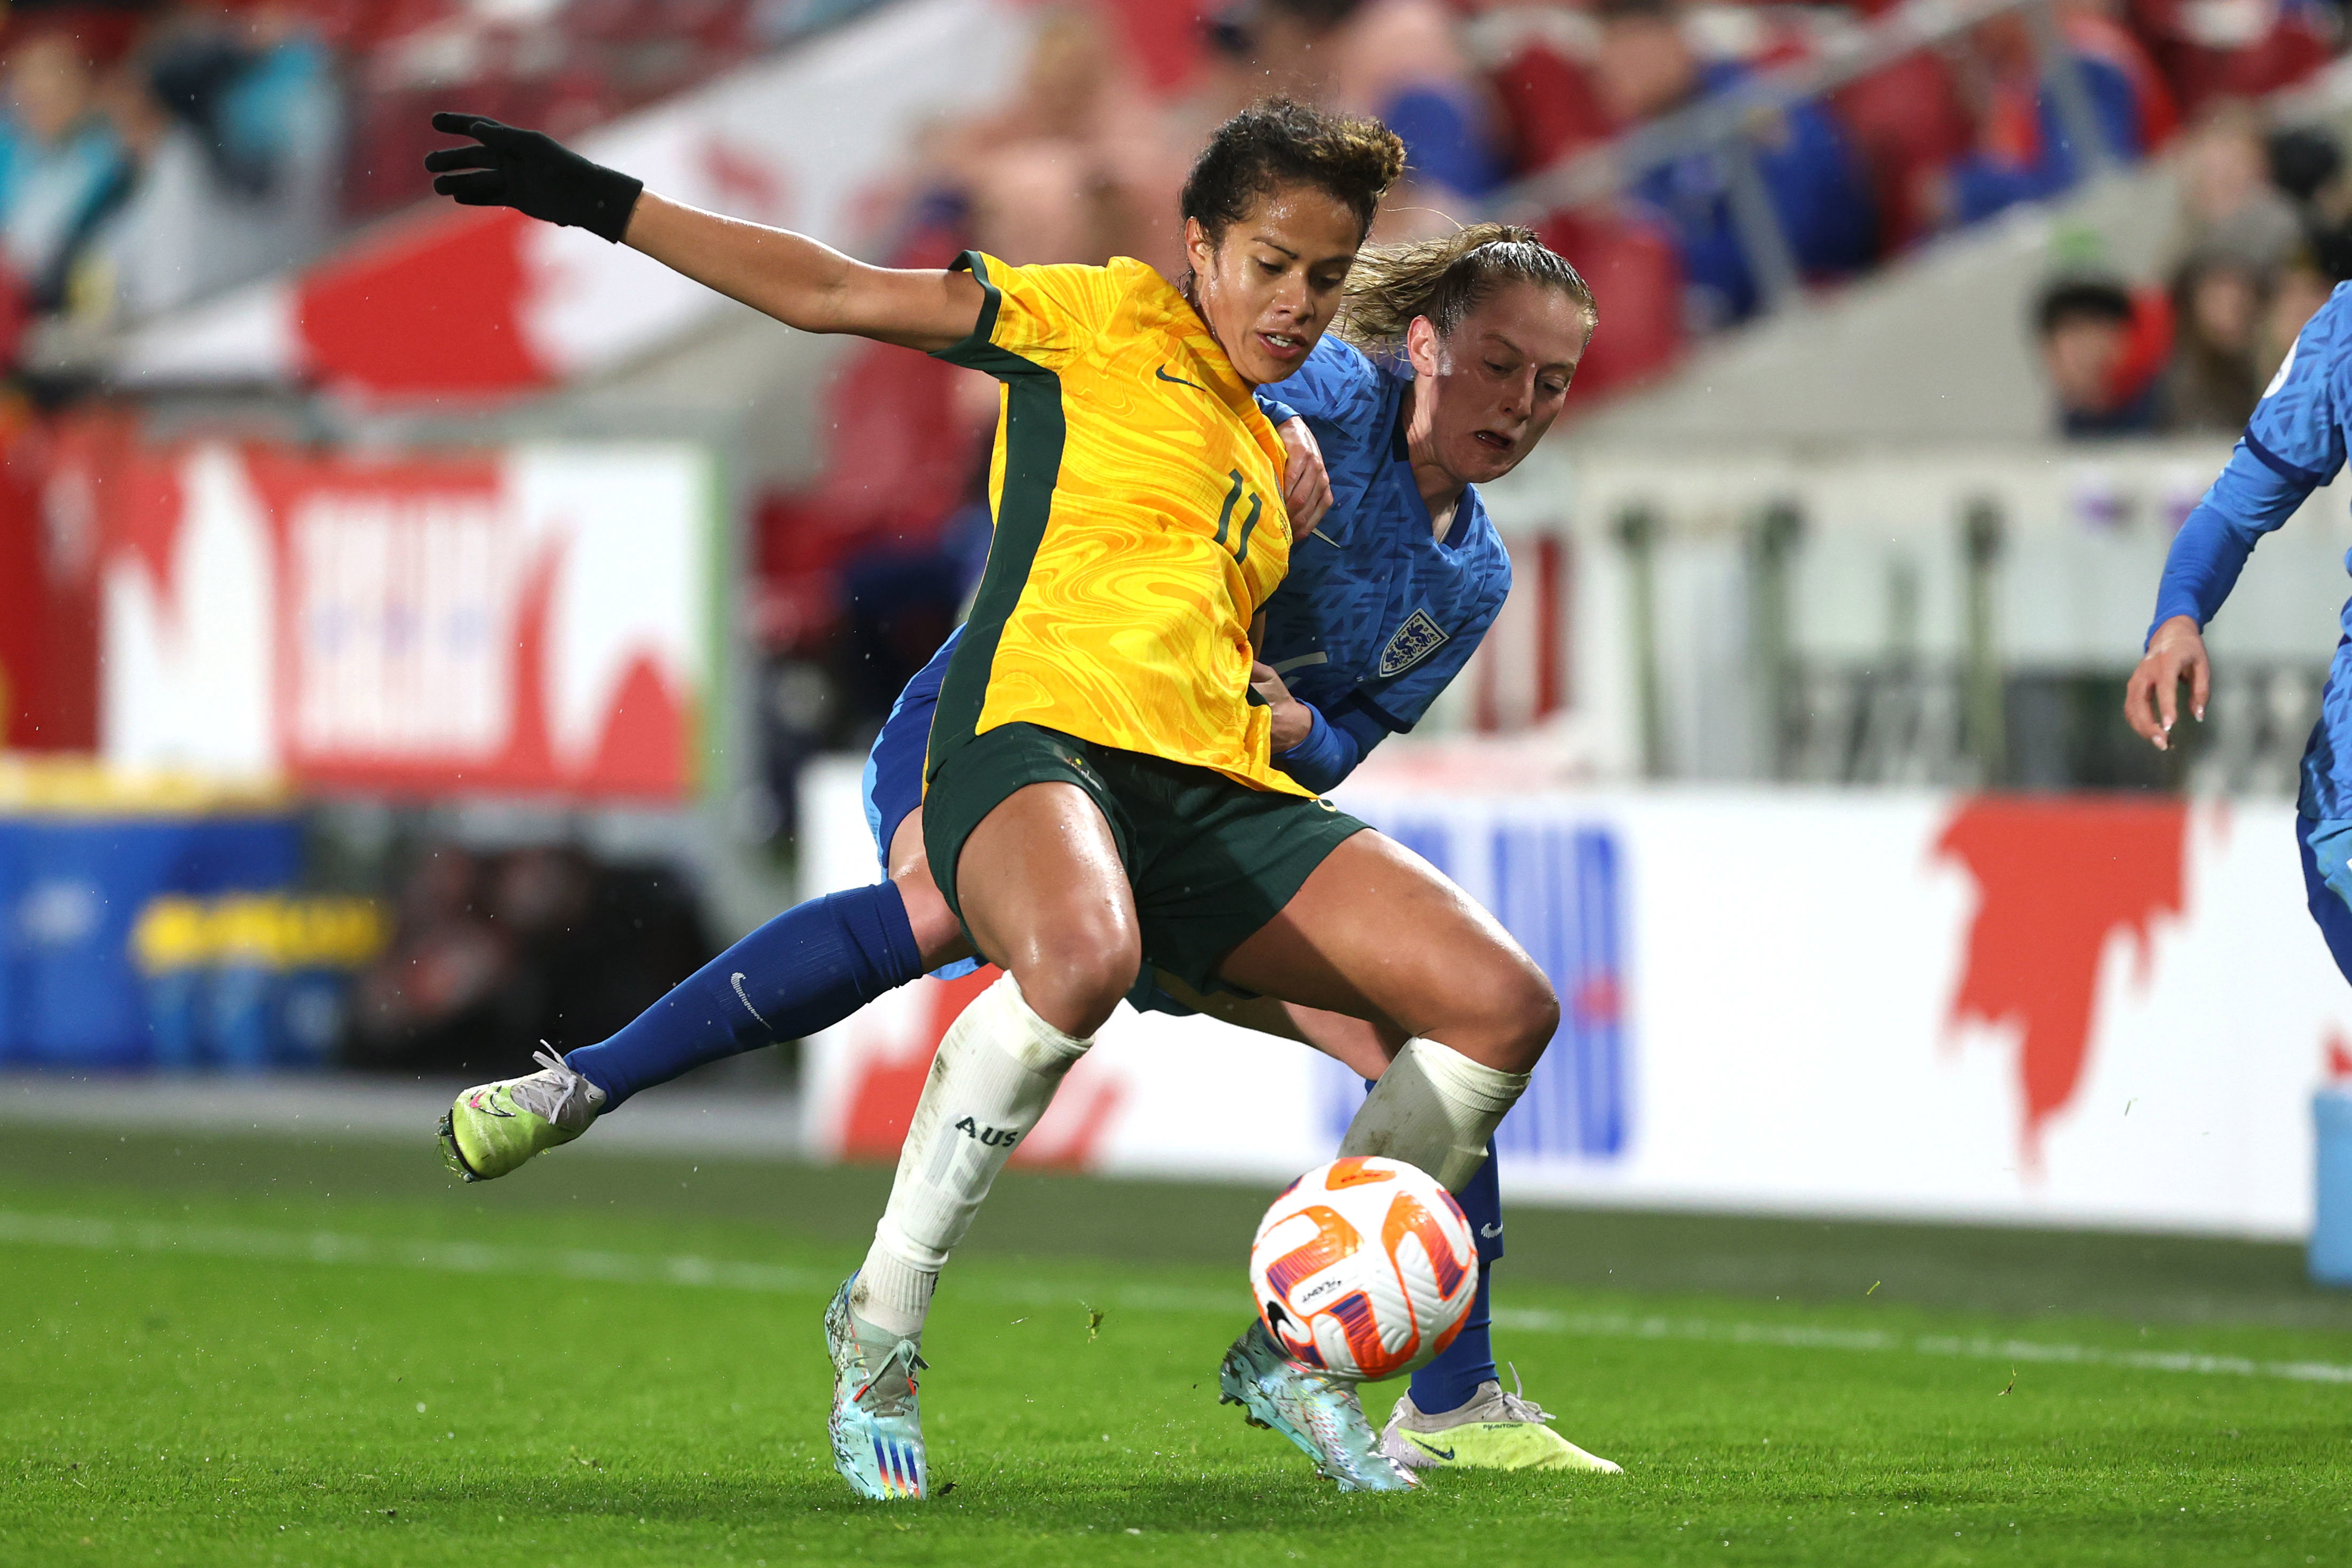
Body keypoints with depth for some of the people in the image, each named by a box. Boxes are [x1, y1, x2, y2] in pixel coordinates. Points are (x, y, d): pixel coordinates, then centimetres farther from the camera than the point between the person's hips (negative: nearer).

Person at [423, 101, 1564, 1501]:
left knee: (1506, 1005, -11)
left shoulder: (1281, 458, 29)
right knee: (1081, 960, -43)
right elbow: (835, 294, 7)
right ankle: (883, 1330, -22)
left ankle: (1297, 1348, 2)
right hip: (1039, 730, -7)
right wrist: (604, 204, 2)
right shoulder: (1113, 320, 10)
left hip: (1216, 792, 7)